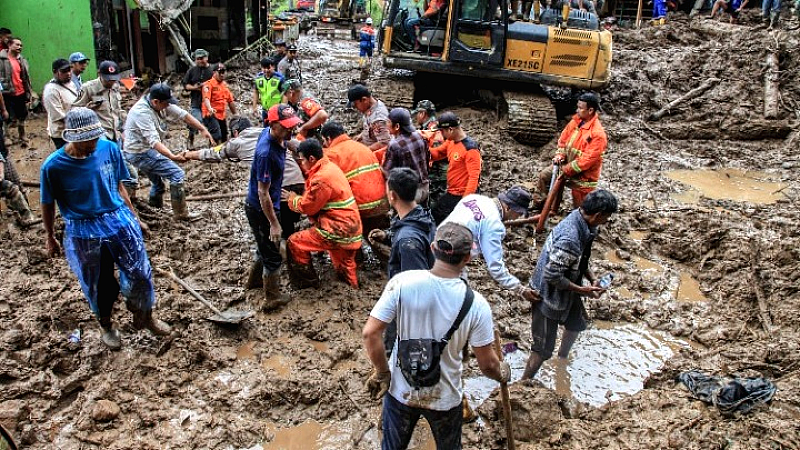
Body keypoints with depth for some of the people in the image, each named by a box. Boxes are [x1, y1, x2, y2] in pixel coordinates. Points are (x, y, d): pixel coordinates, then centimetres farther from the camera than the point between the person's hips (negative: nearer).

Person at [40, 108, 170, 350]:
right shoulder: (54, 166, -17)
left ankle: (145, 317, 35)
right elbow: (48, 204, -3)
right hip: (84, 233, -2)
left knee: (139, 273, 9)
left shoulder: (109, 149, -11)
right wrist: (50, 238, 8)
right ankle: (107, 326, 41)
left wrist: (132, 216, 12)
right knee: (99, 285, 14)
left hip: (120, 221, 2)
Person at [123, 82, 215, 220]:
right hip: (140, 153, -10)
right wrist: (172, 156, -47)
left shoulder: (161, 103, -4)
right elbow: (154, 141, -36)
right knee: (177, 174, -12)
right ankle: (181, 214, -5)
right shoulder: (142, 112, -29)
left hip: (146, 151, 10)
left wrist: (203, 129, -10)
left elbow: (183, 115, -1)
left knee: (157, 183, 24)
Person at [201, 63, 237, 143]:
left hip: (222, 116, 8)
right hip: (211, 115, -8)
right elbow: (206, 98, -25)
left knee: (224, 139, 14)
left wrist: (235, 114, 24)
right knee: (216, 137, -22)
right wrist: (209, 108, -43)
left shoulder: (225, 85, 16)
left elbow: (230, 101, 22)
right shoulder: (209, 84, -8)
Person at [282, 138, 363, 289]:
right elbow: (314, 200, 15)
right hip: (349, 229, 9)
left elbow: (307, 207, -12)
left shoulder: (322, 178, -20)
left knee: (294, 243, -3)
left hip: (339, 230, -9)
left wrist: (291, 198, 5)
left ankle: (308, 282, 9)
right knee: (344, 264, 27)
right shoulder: (329, 167, 8)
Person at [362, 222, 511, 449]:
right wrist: (502, 373, 9)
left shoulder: (403, 282, -21)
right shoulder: (475, 304, -21)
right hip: (444, 398, -1)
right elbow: (487, 364, -13)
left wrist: (382, 373, -6)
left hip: (400, 390, 1)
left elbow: (370, 333, -21)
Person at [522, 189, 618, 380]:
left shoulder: (581, 221, -7)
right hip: (550, 295, -10)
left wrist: (592, 278, -3)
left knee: (577, 324, 33)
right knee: (543, 350, 0)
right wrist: (582, 290, -20)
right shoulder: (569, 238, -36)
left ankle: (563, 358, 60)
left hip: (566, 291, 10)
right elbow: (552, 276, -31)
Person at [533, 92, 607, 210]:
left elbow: (588, 159, -28)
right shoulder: (575, 121, -4)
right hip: (567, 164, 8)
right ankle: (538, 206, 25)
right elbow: (563, 139, 11)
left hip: (583, 174, -8)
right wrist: (560, 155, -5)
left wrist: (566, 169, -21)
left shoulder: (597, 134, -28)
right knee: (544, 175, 12)